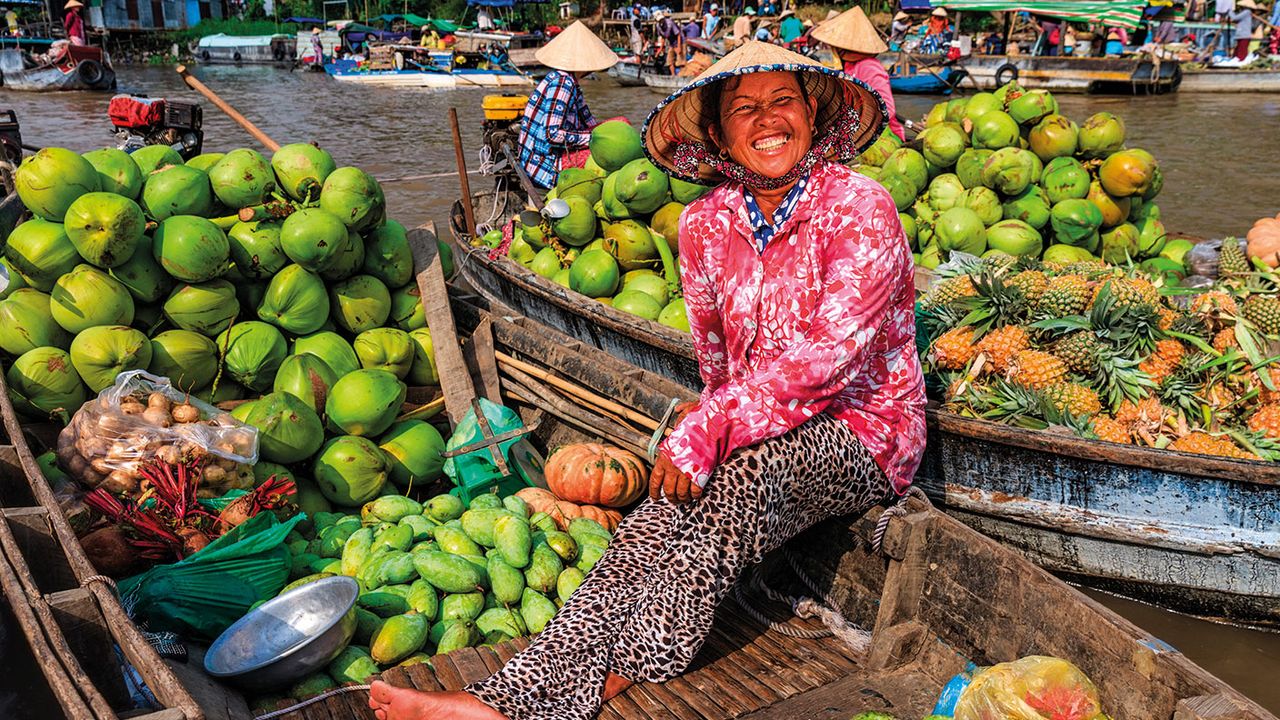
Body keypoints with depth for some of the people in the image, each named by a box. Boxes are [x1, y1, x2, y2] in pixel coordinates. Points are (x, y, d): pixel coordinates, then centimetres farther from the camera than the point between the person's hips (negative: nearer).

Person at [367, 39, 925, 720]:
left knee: (749, 465, -35)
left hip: (864, 435, -4)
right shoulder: (704, 224, 2)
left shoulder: (858, 207, -14)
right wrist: (724, 410, 2)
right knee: (651, 531, -22)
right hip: (768, 427, 4)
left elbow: (828, 353, -25)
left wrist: (706, 431, -30)